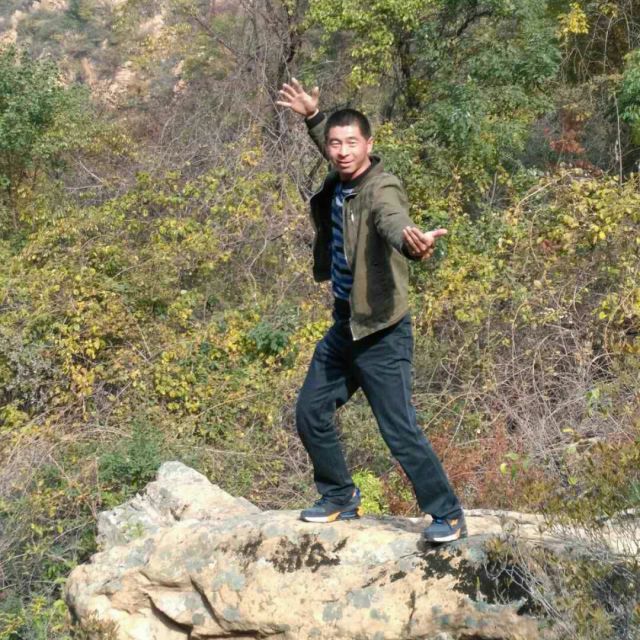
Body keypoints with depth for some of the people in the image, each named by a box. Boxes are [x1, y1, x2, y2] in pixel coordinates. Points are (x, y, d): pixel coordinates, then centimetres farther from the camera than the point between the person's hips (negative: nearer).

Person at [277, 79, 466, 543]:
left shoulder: (381, 190, -22)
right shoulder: (340, 180, 3)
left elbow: (394, 221, -46)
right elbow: (329, 146, 29)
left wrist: (412, 242, -67)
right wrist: (312, 116, 24)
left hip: (381, 331, -9)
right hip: (344, 325, 9)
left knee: (400, 431, -8)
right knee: (311, 413, 15)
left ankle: (449, 516, 7)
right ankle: (340, 497, 34)